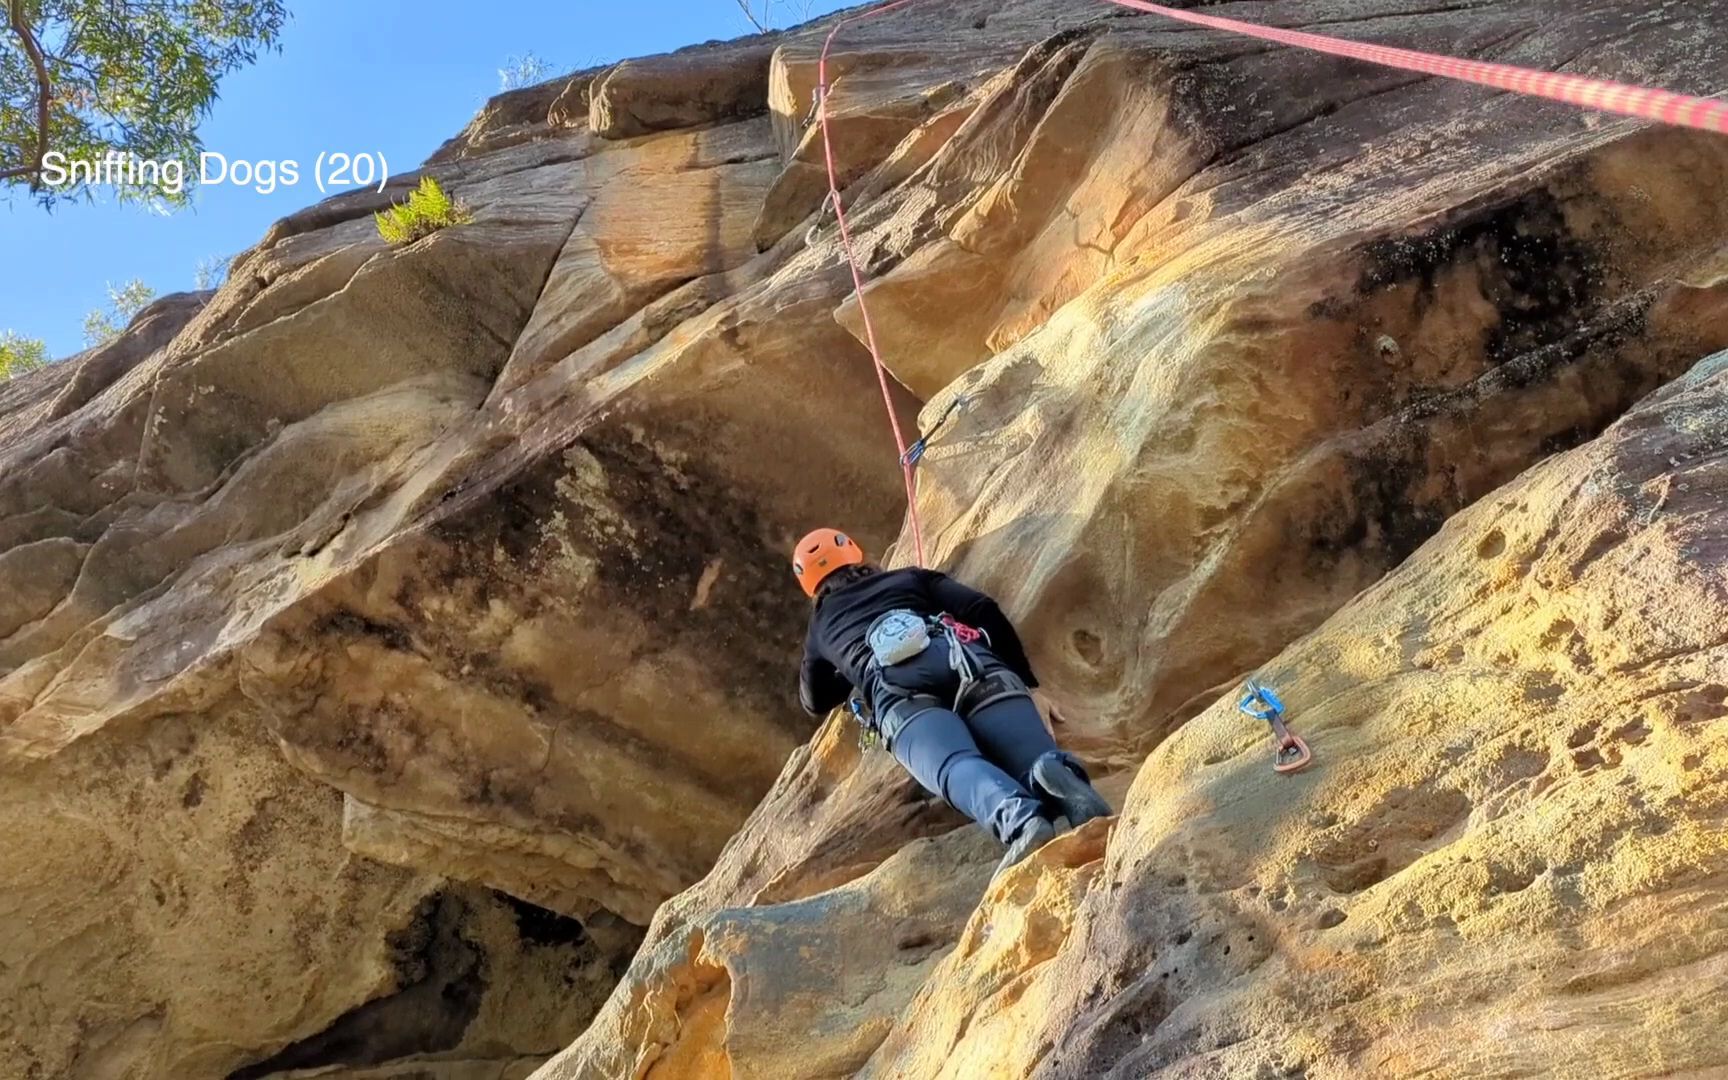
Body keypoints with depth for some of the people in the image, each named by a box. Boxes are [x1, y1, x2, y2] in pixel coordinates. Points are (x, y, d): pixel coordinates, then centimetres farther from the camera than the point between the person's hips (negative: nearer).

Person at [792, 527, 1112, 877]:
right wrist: (1023, 677, 26)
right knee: (1039, 765, -15)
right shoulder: (910, 577, 37)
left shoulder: (821, 626, 40)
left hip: (896, 689, -1)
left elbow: (814, 701, 54)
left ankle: (1020, 821, -60)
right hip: (965, 661, 1)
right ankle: (1059, 775, -51)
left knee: (957, 768, -28)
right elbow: (983, 609, 20)